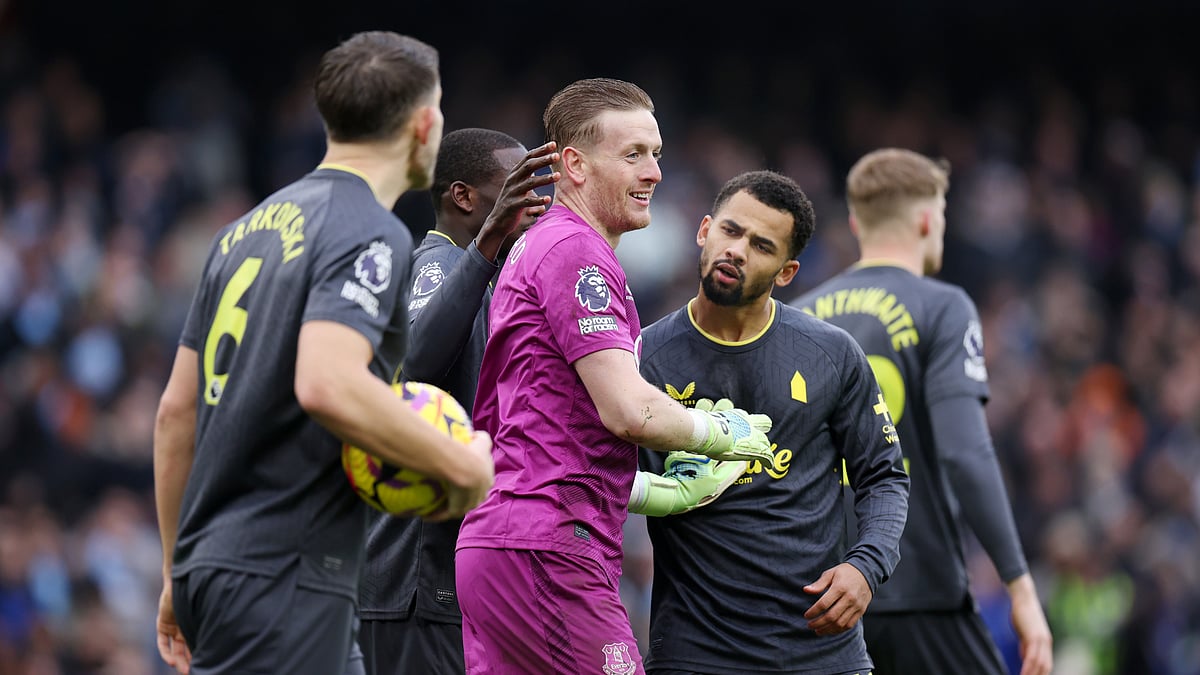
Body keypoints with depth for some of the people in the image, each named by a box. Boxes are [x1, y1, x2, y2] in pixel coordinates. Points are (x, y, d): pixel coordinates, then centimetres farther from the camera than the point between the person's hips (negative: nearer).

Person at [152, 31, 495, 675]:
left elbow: (176, 410, 19)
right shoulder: (370, 235, -10)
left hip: (209, 564, 9)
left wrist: (177, 576, 25)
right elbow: (327, 385, -26)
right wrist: (464, 467, -15)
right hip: (284, 574, -9)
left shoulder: (245, 229, 17)